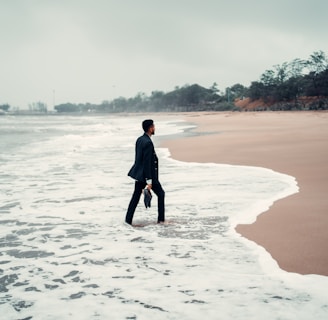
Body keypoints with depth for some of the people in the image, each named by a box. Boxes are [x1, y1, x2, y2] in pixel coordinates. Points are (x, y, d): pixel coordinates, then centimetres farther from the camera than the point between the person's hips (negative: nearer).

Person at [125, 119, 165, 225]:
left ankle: (128, 220, 9)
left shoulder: (139, 140, 8)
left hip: (139, 174, 8)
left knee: (135, 197, 9)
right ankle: (161, 219, 13)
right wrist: (149, 181, -21)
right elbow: (147, 163, -22)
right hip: (148, 174, -8)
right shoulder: (148, 142, -20)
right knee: (161, 194, 9)